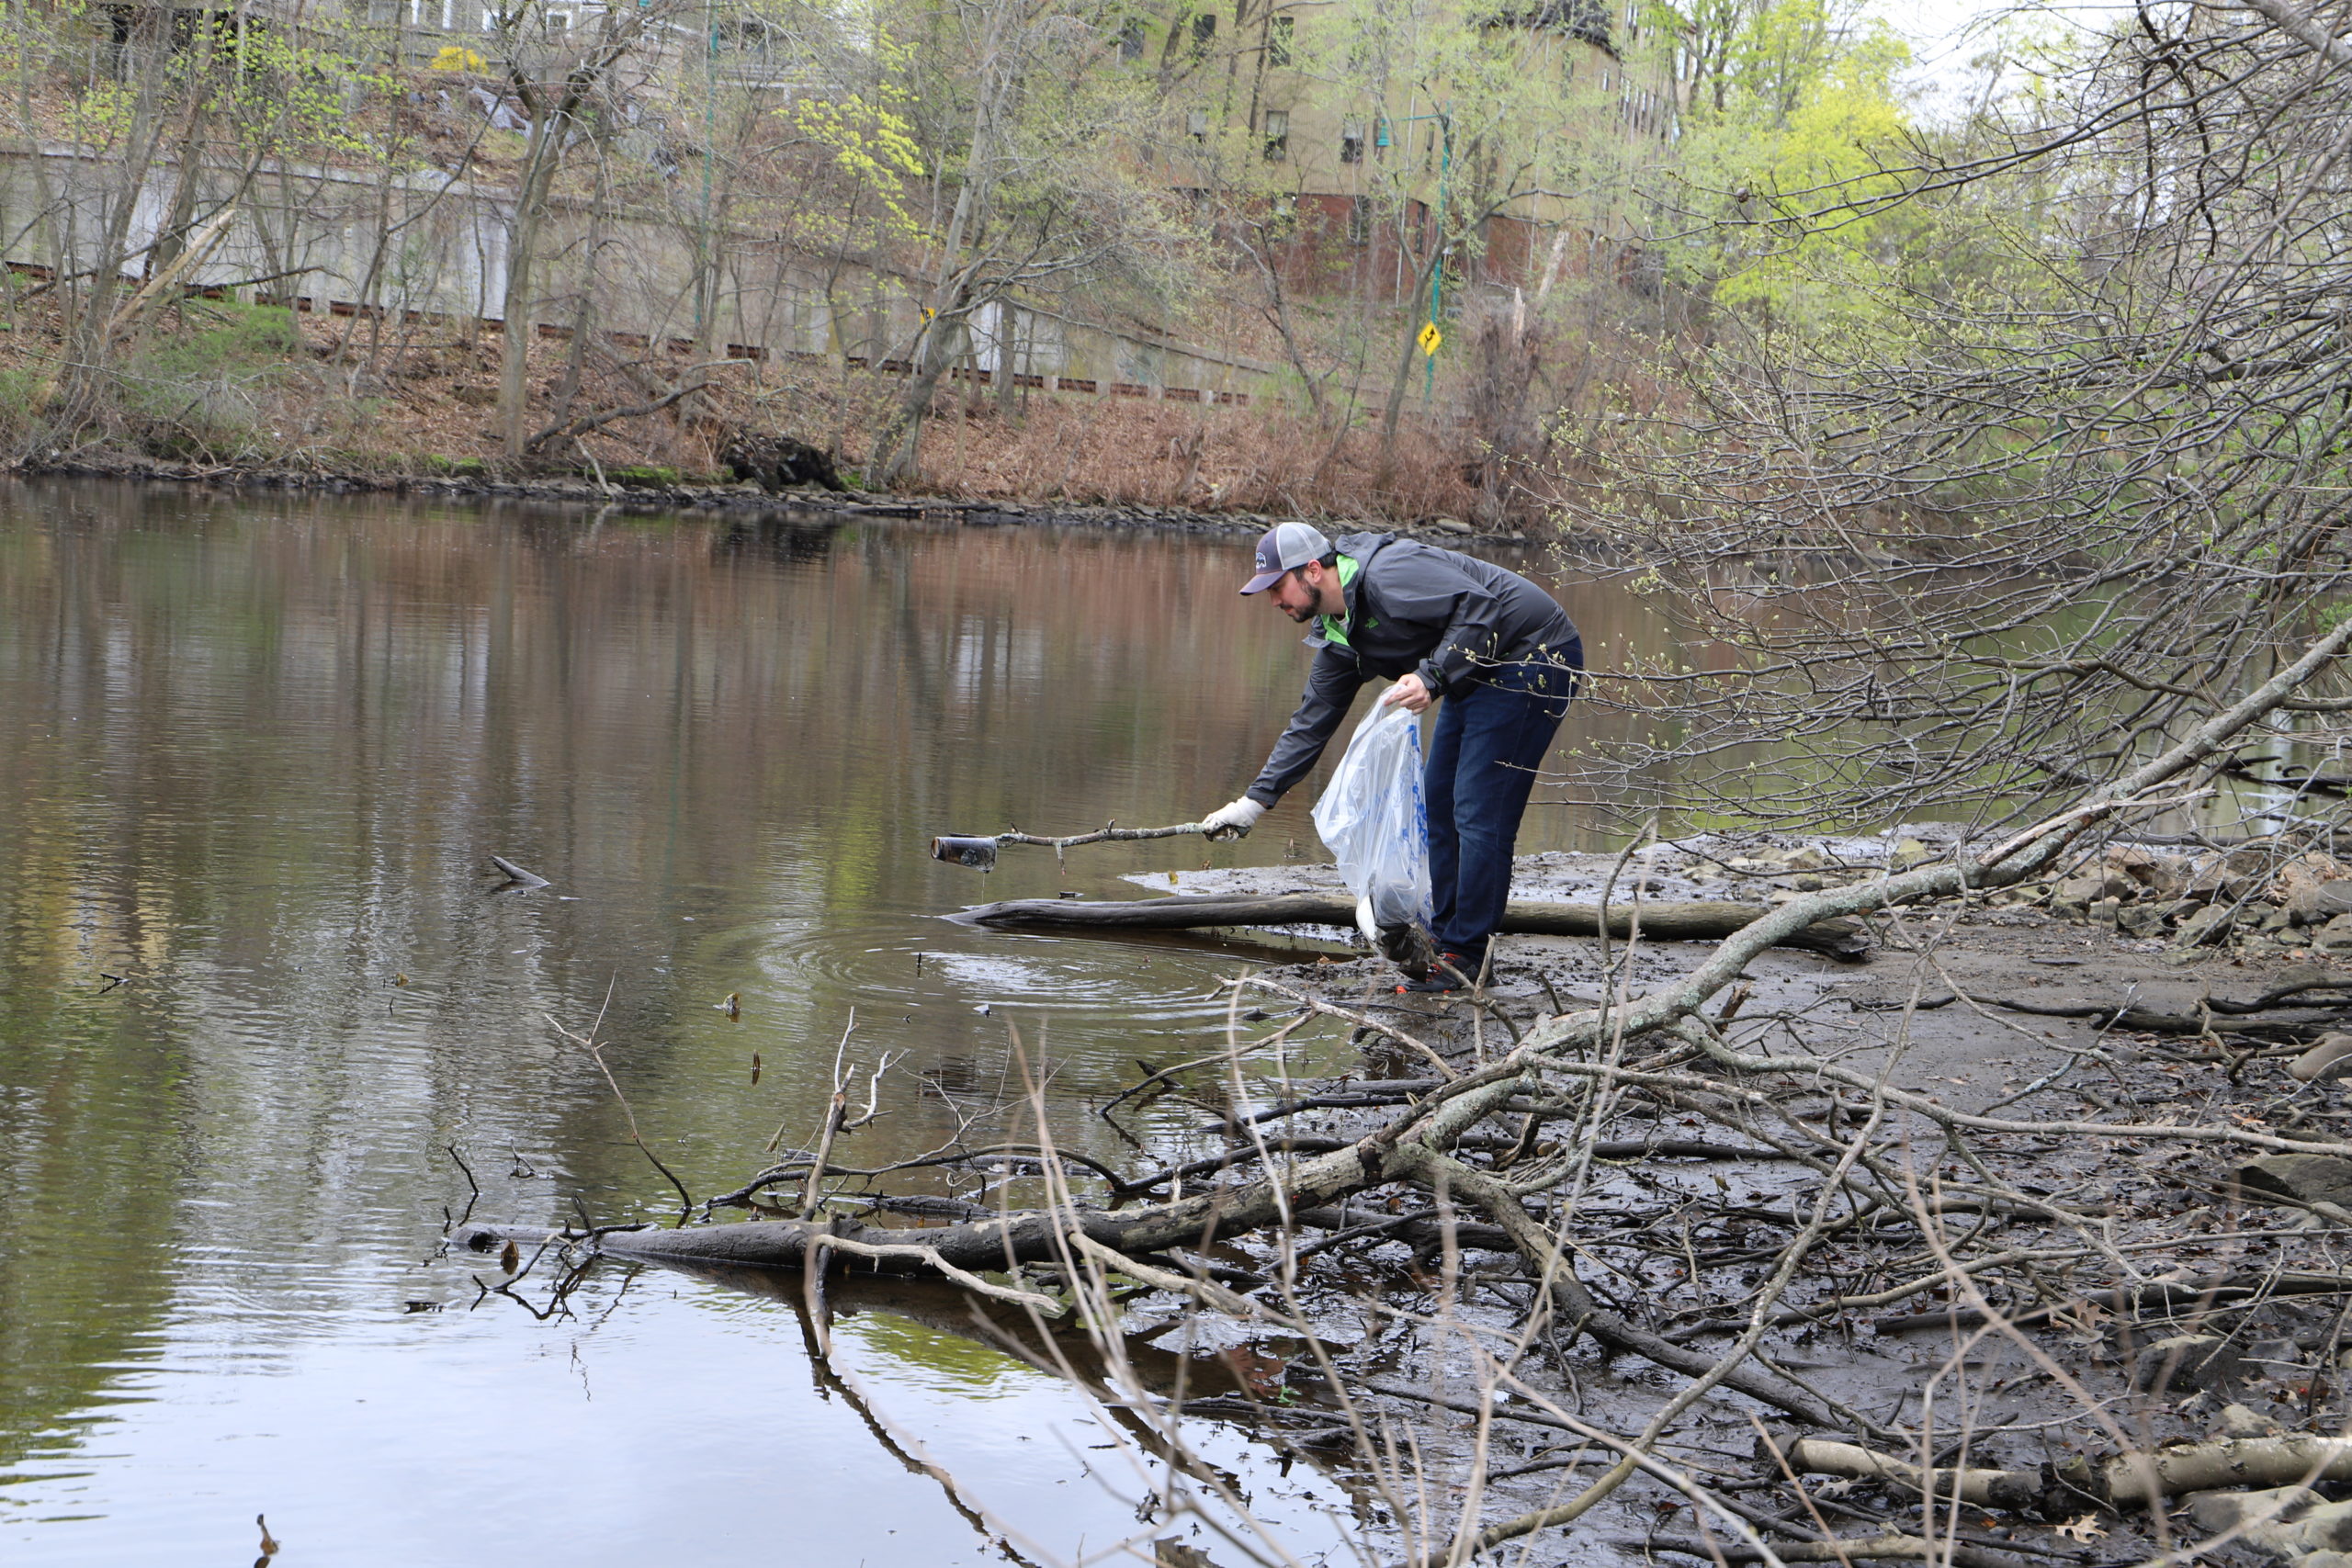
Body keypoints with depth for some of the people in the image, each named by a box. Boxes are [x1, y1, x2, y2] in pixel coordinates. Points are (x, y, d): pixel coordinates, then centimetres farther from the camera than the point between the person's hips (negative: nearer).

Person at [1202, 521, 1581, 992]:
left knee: (1479, 812, -12)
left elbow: (1480, 607, -27)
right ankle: (1444, 939, 20)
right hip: (1477, 674, 10)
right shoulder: (1338, 636, 8)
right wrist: (1255, 800, 11)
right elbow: (1311, 722, 14)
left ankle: (1465, 957, -7)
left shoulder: (1386, 577, -22)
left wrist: (1432, 678, -33)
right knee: (1438, 805, 11)